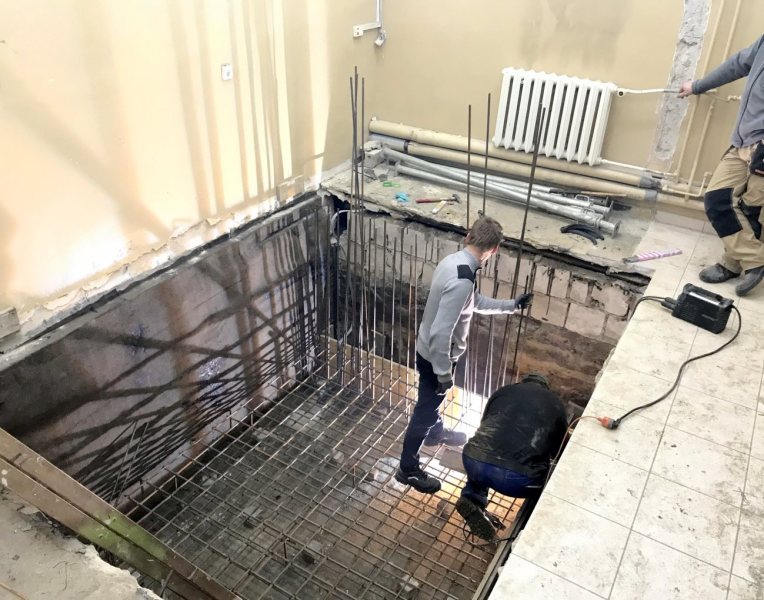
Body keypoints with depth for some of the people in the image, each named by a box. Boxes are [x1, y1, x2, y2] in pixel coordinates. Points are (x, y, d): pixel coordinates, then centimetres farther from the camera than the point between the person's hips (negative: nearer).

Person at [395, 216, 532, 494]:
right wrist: (444, 373, -23)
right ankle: (408, 469, 27)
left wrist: (512, 305, 19)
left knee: (433, 400, 32)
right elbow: (440, 333, -33)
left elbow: (476, 302, 13)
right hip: (436, 356, -9)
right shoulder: (462, 281, -34)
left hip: (430, 349, 9)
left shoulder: (453, 260, -3)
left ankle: (436, 433, 59)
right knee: (425, 410, 9)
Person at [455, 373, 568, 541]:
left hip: (473, 462, 2)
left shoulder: (503, 391, 24)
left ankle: (472, 498, 14)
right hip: (517, 479, -1)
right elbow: (558, 451, 29)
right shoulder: (556, 403, 21)